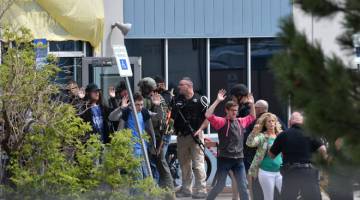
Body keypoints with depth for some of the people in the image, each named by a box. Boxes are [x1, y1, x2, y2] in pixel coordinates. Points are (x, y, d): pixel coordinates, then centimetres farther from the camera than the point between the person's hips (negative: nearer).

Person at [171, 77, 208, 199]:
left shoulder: (199, 100, -4)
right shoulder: (177, 100, 12)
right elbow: (172, 116, 17)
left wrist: (199, 130, -10)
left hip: (195, 135, -6)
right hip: (181, 136, 6)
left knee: (198, 164, -9)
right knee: (184, 164, 12)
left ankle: (201, 190, -9)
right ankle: (186, 189, 20)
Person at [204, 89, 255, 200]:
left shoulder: (241, 122, 11)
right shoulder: (221, 122, -6)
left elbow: (252, 117, 30)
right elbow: (208, 115, -21)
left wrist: (251, 104, 17)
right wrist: (218, 101, -22)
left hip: (238, 159, 5)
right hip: (225, 159, -5)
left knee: (243, 186, 3)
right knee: (220, 185, 2)